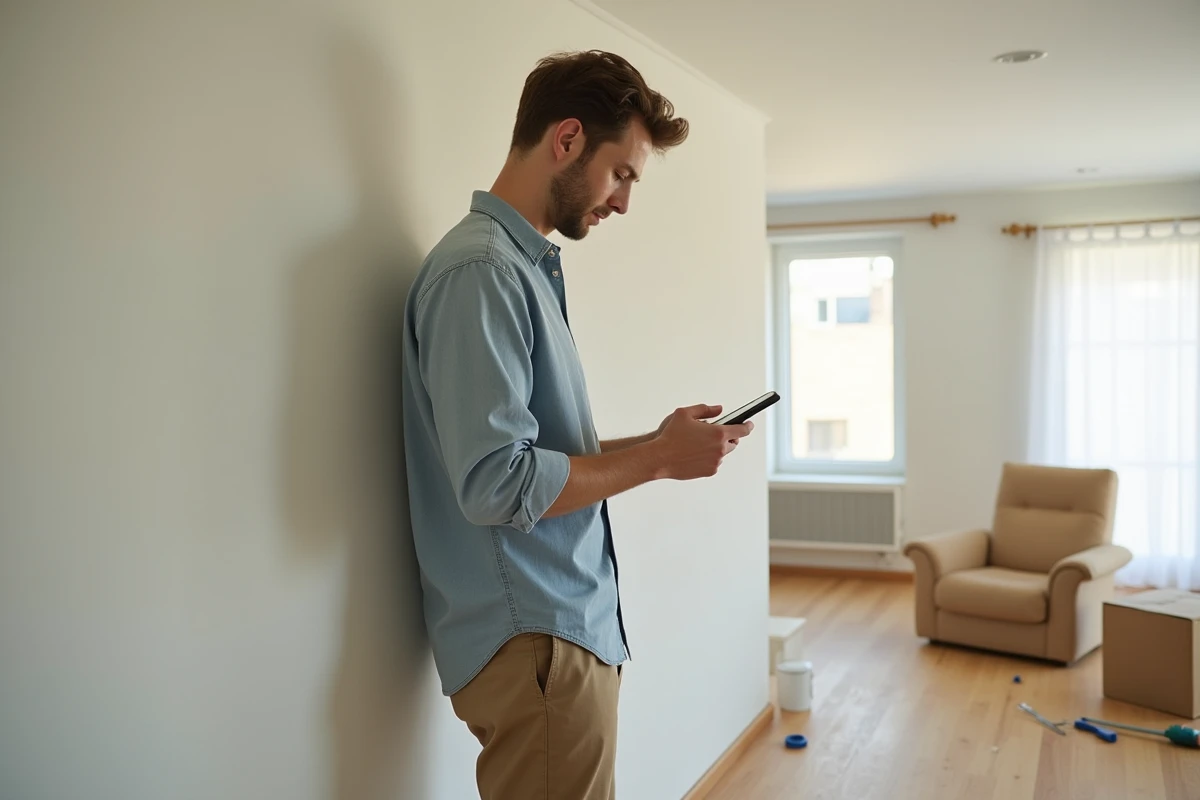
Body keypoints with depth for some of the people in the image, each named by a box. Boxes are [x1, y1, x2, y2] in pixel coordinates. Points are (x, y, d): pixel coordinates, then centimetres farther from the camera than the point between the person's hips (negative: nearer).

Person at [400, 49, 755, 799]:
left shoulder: (528, 265, 13)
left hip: (570, 624, 9)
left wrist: (656, 442, 5)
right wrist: (658, 459, -14)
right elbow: (496, 484, -24)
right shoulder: (481, 270, -17)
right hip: (536, 643, -9)